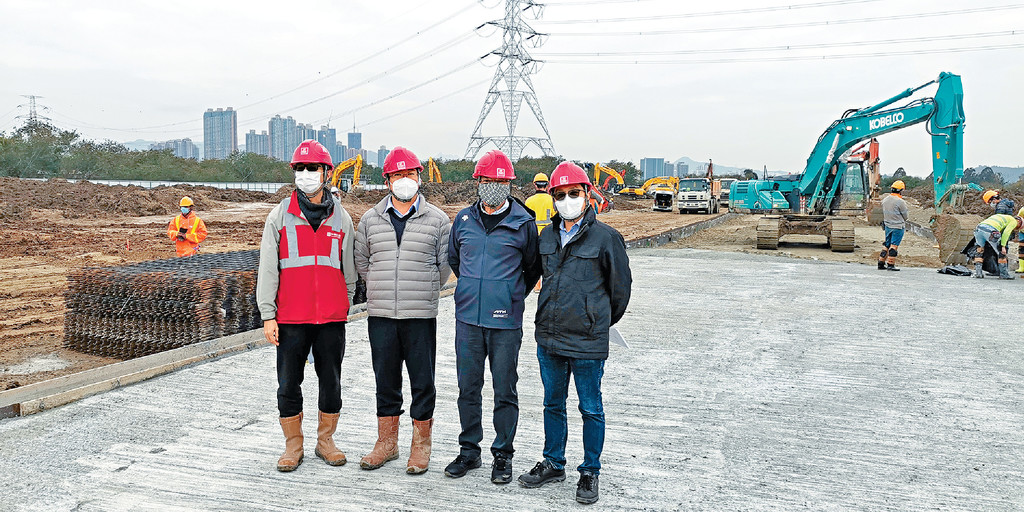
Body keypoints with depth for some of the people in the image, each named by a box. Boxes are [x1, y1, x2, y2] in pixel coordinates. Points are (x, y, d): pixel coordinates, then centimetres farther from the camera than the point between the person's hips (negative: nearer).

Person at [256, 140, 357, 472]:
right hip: (291, 319, -1)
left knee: (331, 383, 9)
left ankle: (325, 440, 26)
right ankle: (293, 445, 22)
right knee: (288, 385, 6)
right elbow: (267, 269, 2)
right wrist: (267, 315, -4)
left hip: (332, 319, 1)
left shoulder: (341, 218, 7)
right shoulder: (280, 216, 3)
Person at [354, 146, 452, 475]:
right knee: (386, 382, 12)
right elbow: (361, 262, 18)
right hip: (380, 316, 2)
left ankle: (421, 445, 20)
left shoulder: (437, 220, 1)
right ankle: (387, 443, 26)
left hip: (421, 316, -2)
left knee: (423, 382, 5)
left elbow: (445, 265, 8)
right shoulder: (370, 219, 8)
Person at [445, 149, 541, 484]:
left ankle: (502, 454, 18)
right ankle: (469, 450, 25)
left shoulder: (523, 223, -3)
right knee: (467, 388, 11)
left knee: (505, 391, 4)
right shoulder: (464, 220, 7)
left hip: (505, 322, -3)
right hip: (468, 318, 3)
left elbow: (533, 268, 9)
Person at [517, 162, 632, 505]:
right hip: (548, 336, 5)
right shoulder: (547, 236, 8)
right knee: (553, 404, 17)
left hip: (587, 342, -5)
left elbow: (620, 286, 1)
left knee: (591, 409, 8)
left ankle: (590, 473, 23)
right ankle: (553, 464, 33)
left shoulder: (605, 237, -9)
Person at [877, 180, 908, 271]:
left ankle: (881, 263, 13)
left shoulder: (885, 200, 4)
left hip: (887, 226, 6)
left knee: (887, 245, 13)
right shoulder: (900, 201, -16)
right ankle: (890, 264, -1)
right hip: (898, 227, -6)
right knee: (894, 245, -2)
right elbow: (906, 216, -7)